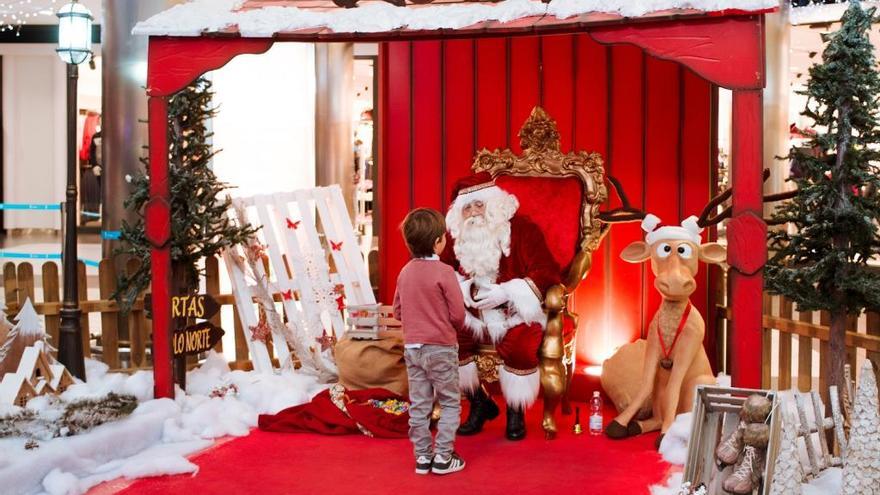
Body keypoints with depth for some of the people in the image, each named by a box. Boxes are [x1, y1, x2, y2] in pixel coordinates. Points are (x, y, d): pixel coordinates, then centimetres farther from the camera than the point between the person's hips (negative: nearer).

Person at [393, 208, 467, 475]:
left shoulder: (405, 272, 2)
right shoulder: (444, 272, -16)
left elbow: (397, 311, 9)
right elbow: (458, 313, -14)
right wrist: (454, 329, 7)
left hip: (412, 347, 6)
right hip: (440, 348, -5)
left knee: (419, 405, 11)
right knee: (450, 403, 8)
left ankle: (422, 457, 17)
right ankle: (443, 457, 7)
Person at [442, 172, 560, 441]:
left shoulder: (522, 229, -9)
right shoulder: (459, 235, 4)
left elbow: (547, 272, -14)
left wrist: (505, 293, -24)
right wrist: (460, 289, -11)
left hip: (517, 315, -4)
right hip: (474, 315, 4)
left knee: (520, 348, -34)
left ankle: (516, 412, -6)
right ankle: (480, 404, 0)